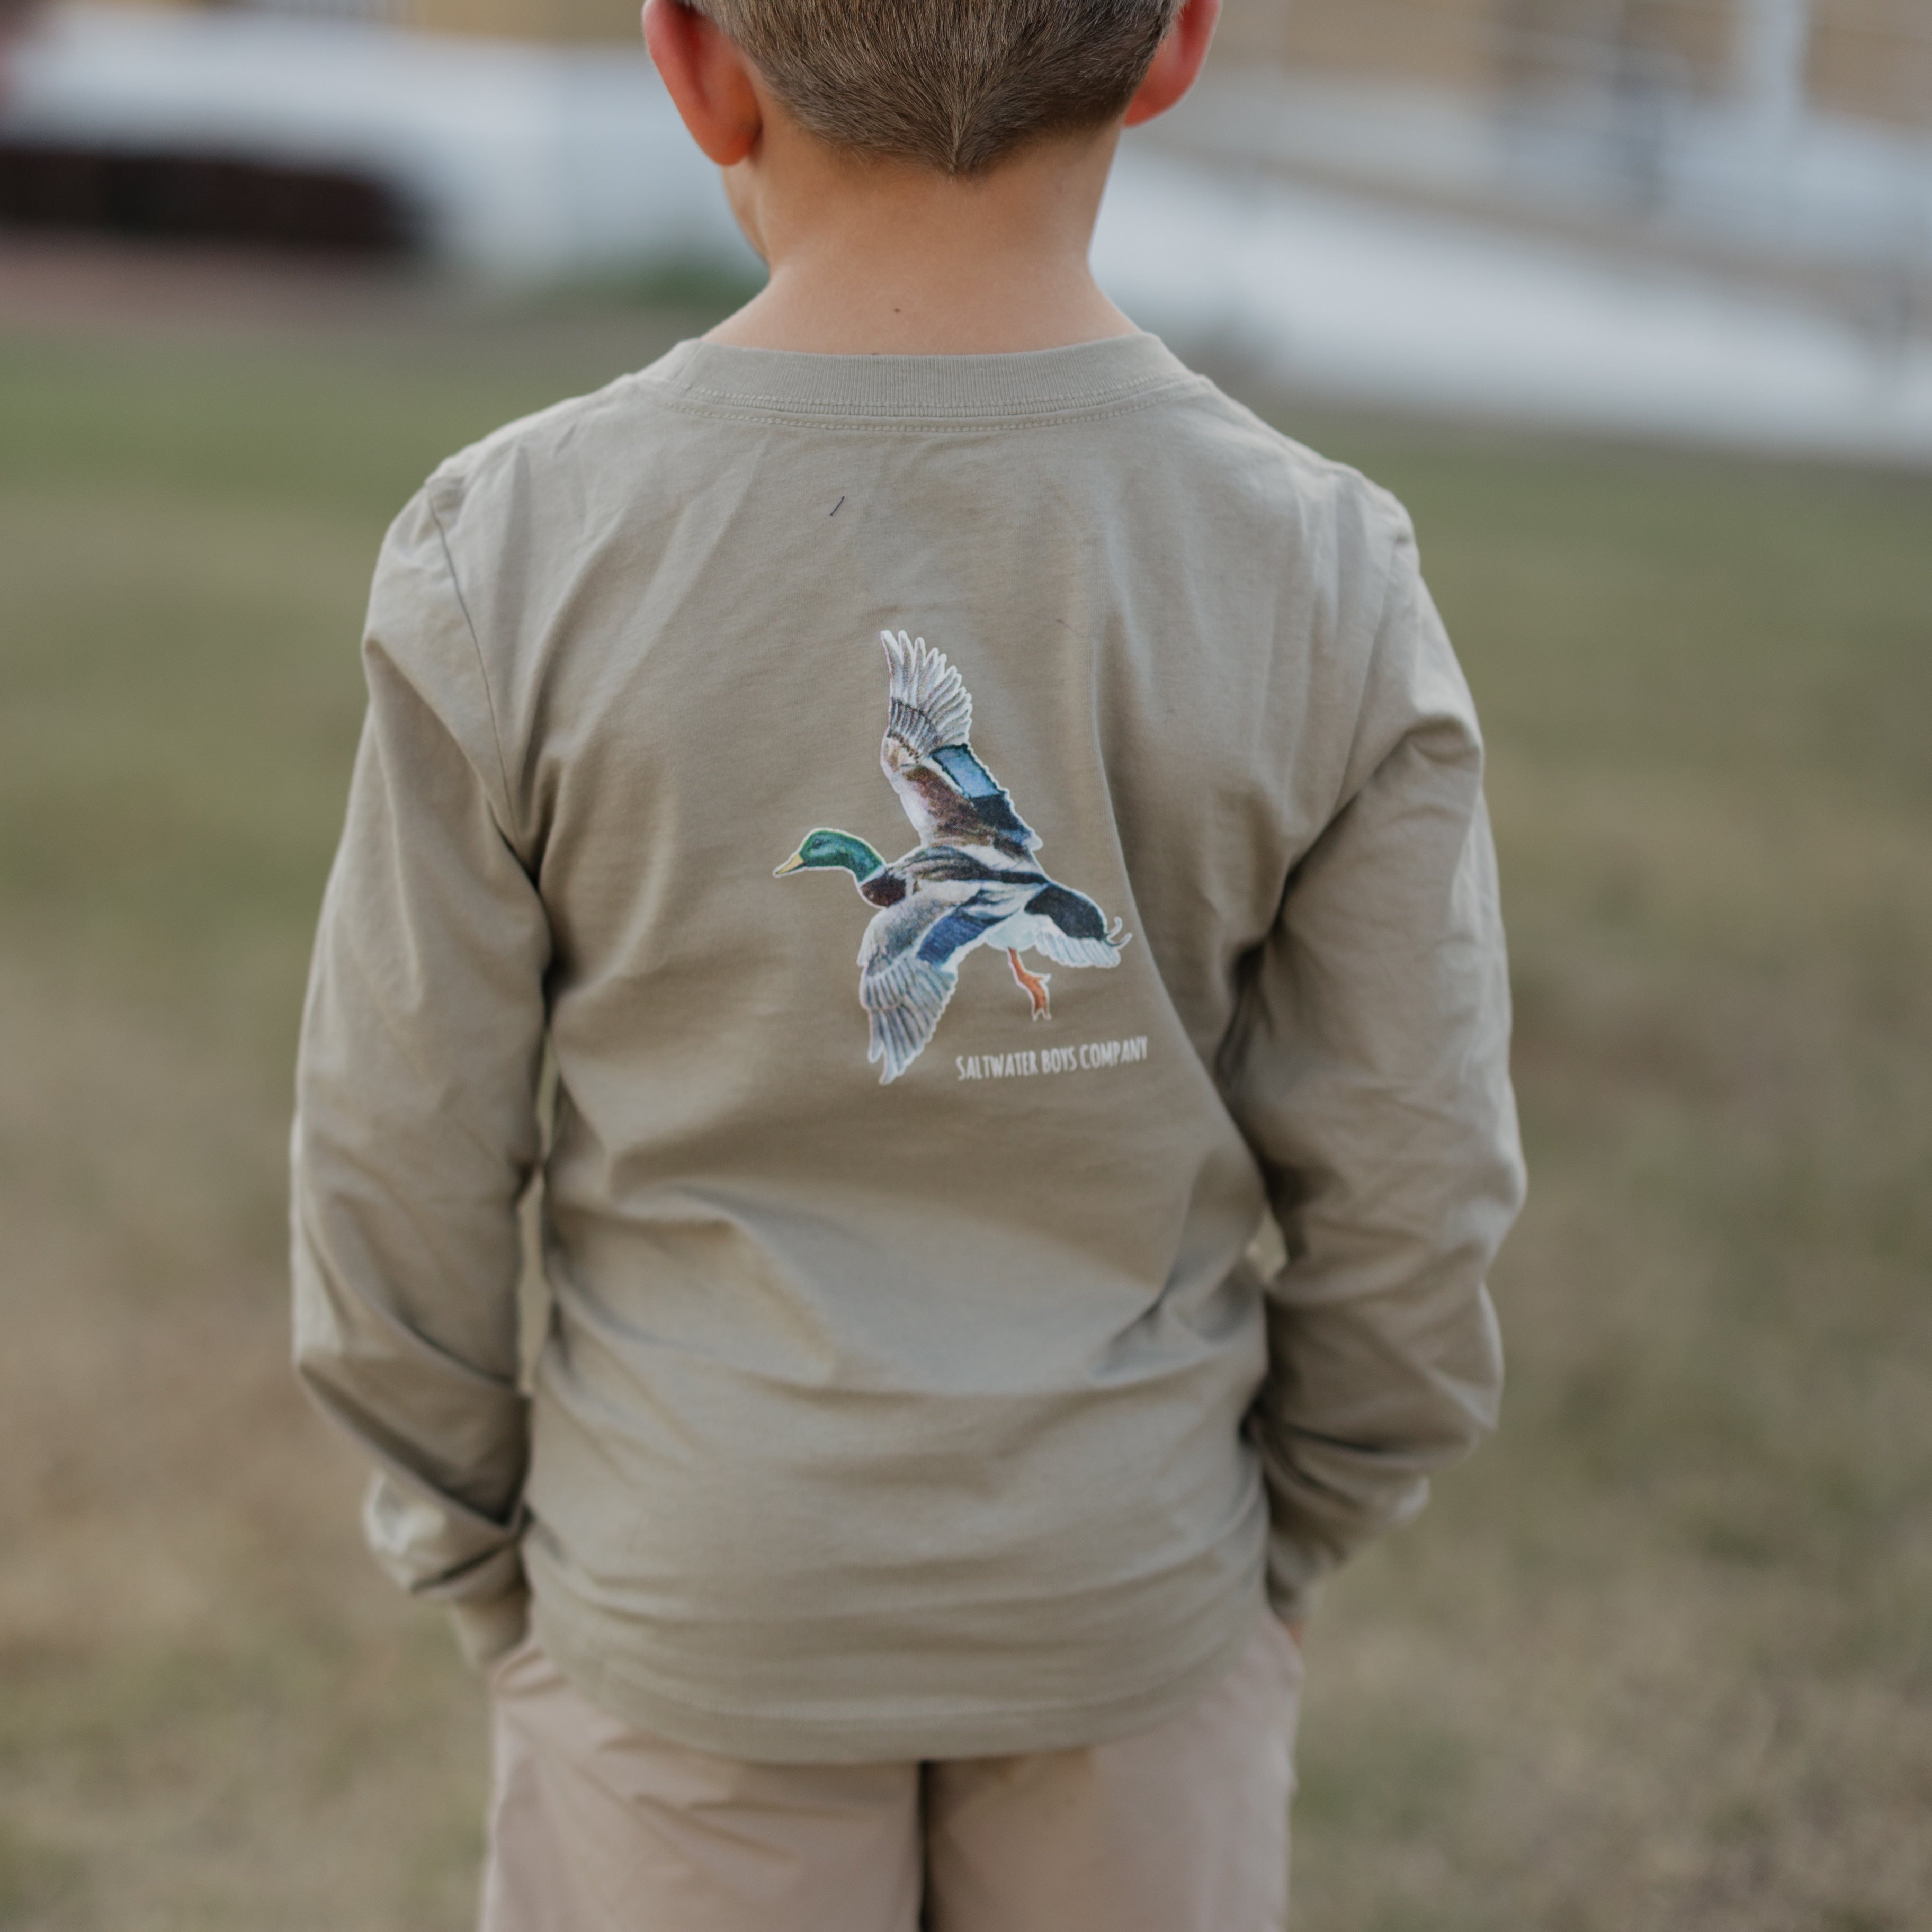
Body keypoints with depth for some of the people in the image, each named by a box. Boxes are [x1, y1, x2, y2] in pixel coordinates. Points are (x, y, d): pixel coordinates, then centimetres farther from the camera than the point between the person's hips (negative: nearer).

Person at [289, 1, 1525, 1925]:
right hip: (1133, 1604, 1)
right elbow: (1402, 1205, -8)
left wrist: (484, 1561, 6)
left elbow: (403, 1174, -10)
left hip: (696, 1608, 0)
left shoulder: (510, 563, -18)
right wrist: (1273, 1547, 9)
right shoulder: (1328, 588, -15)